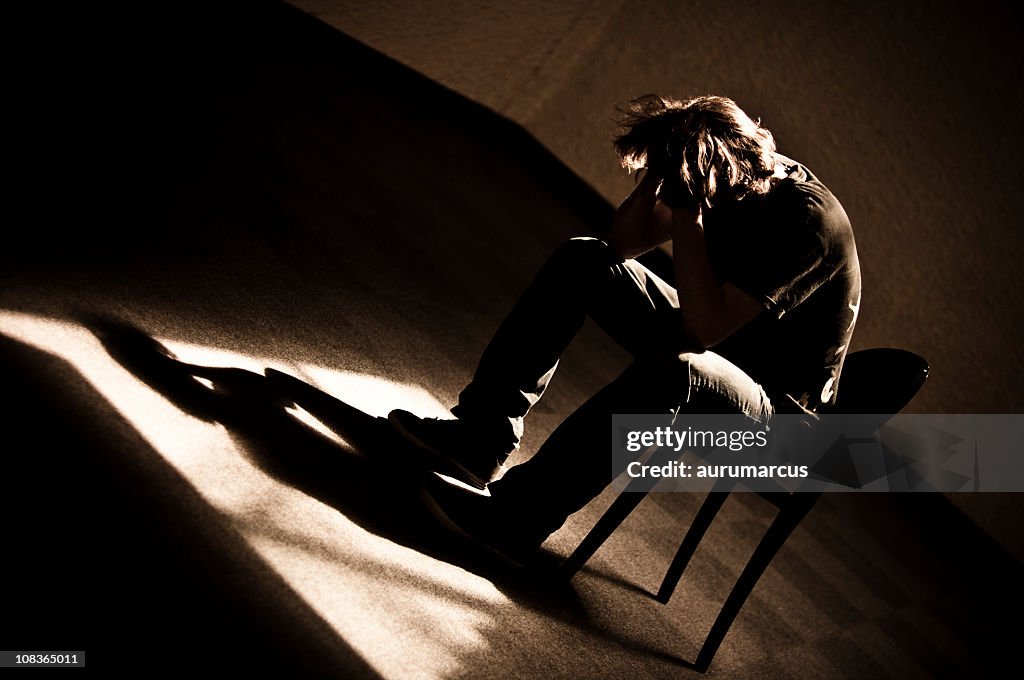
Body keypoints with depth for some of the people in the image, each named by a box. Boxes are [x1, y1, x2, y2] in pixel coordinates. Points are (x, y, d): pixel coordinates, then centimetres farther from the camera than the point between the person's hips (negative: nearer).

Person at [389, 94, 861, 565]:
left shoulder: (811, 221, -29)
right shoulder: (739, 176, -7)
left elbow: (703, 329, -35)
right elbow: (621, 244, 1)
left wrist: (686, 212, -31)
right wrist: (655, 175, -15)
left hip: (777, 407, -8)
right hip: (712, 345, 8)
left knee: (670, 371, -41)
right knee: (582, 260, -4)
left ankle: (516, 518, -32)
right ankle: (484, 438, -9)